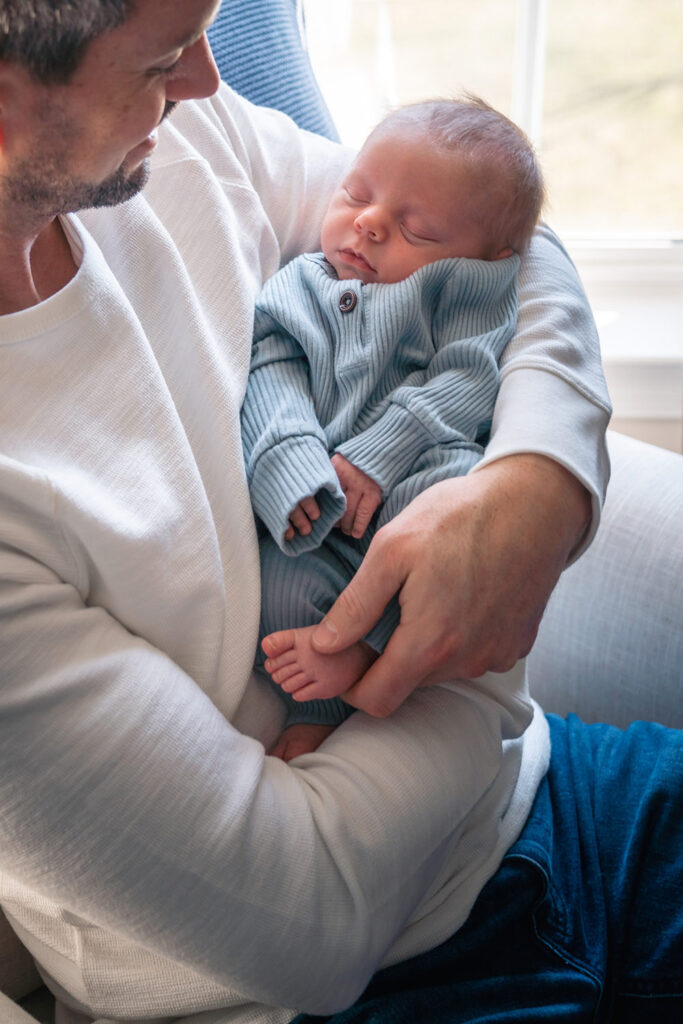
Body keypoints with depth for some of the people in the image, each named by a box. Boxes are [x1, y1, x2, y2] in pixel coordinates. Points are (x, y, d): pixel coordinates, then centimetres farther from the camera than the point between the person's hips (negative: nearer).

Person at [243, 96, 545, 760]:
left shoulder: (471, 294, 9)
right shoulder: (295, 290, 17)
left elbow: (465, 382, -6)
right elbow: (270, 382, 3)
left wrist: (376, 457, -21)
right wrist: (294, 474, -19)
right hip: (317, 522, 3)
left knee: (454, 481, -37)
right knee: (279, 582, -27)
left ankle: (361, 643, -28)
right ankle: (318, 711, -5)